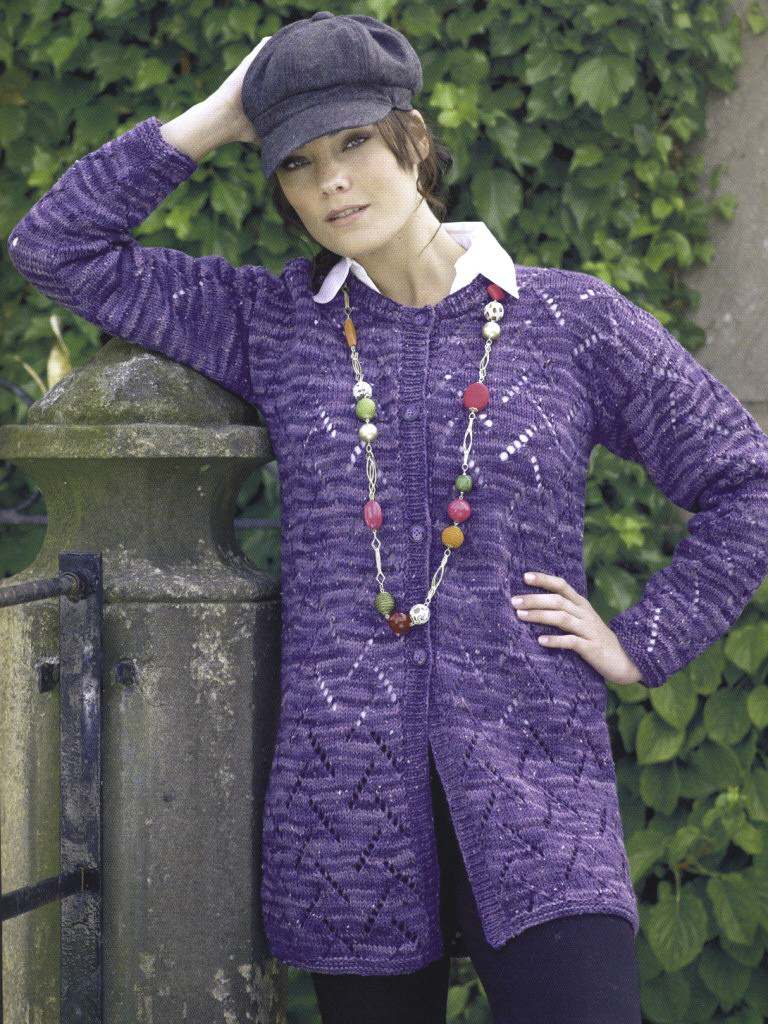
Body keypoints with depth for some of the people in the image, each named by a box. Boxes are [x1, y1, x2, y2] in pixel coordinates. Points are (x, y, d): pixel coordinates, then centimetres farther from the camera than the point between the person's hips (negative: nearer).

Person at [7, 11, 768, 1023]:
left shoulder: (573, 321, 4)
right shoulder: (276, 323, 10)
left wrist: (643, 644, 3)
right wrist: (214, 119, 6)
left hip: (532, 788, -2)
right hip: (346, 804, 2)